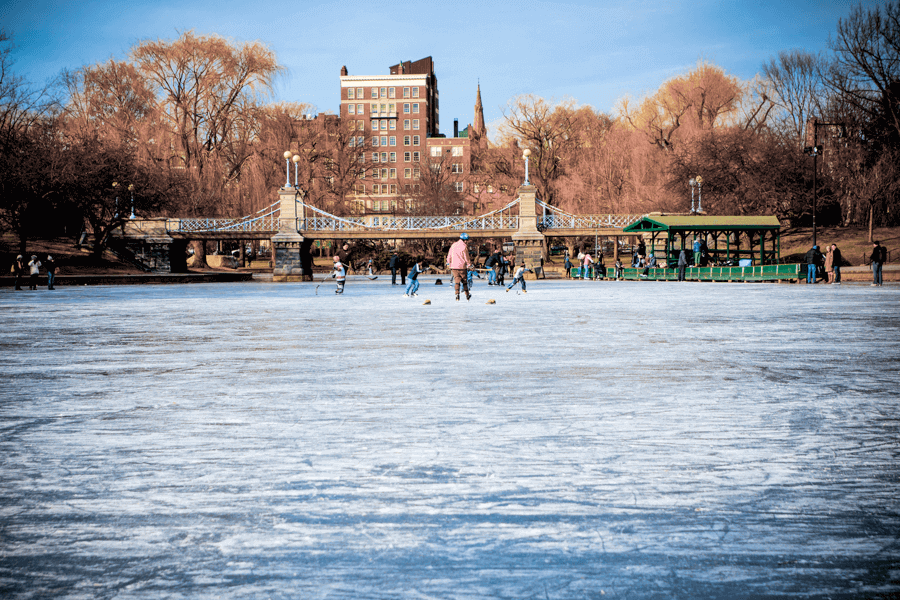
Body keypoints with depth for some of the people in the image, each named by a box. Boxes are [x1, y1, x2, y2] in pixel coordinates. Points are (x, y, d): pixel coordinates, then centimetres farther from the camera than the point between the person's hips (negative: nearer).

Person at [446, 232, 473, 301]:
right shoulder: (464, 247, -11)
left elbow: (449, 255, 14)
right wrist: (469, 264, 6)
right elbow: (466, 257, -8)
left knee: (457, 280, 5)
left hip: (454, 267, 4)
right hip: (462, 267, -4)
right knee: (464, 280, 10)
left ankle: (457, 294, -11)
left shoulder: (453, 245, 7)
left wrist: (448, 262, 26)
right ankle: (467, 295, 18)